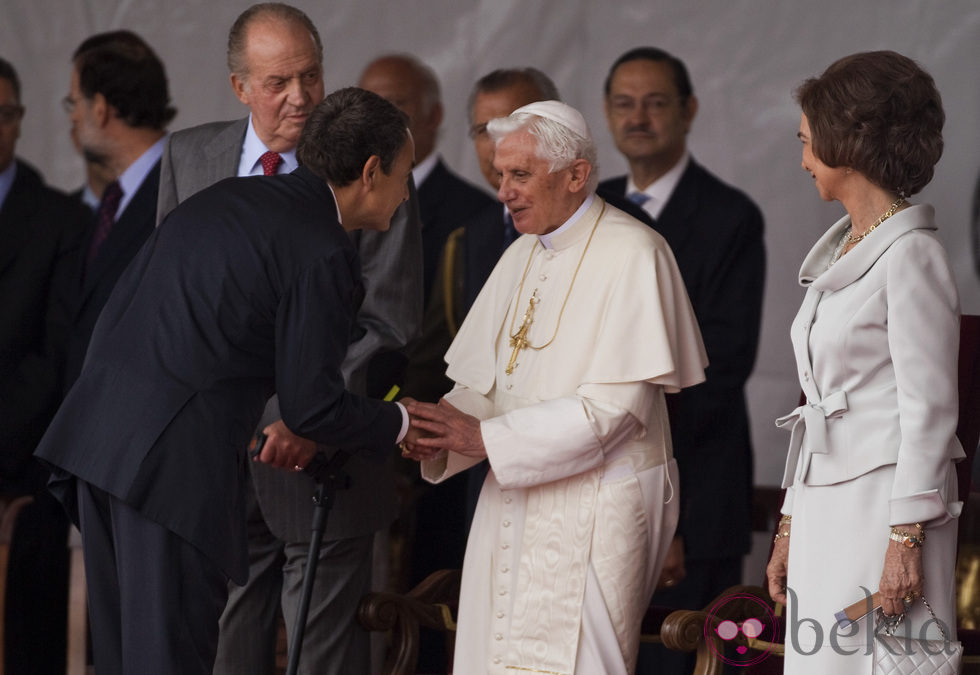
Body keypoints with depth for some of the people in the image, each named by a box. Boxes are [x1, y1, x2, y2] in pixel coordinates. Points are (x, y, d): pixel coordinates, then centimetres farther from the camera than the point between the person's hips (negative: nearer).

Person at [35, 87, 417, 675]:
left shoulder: (227, 197, 18)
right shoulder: (323, 254, -7)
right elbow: (314, 406, -8)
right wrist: (400, 423, 11)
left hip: (96, 429, 8)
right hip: (177, 460, -8)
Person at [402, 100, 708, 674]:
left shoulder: (631, 255, -12)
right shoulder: (523, 256, 14)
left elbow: (615, 408, -18)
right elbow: (487, 382, 13)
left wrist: (485, 437, -19)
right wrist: (438, 434, -9)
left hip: (594, 513, -7)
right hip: (514, 505, 7)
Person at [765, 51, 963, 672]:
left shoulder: (911, 254, -10)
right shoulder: (839, 253, 17)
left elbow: (929, 410, -13)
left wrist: (907, 538, -17)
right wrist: (791, 527, 17)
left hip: (884, 503, -8)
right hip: (825, 505, 8)